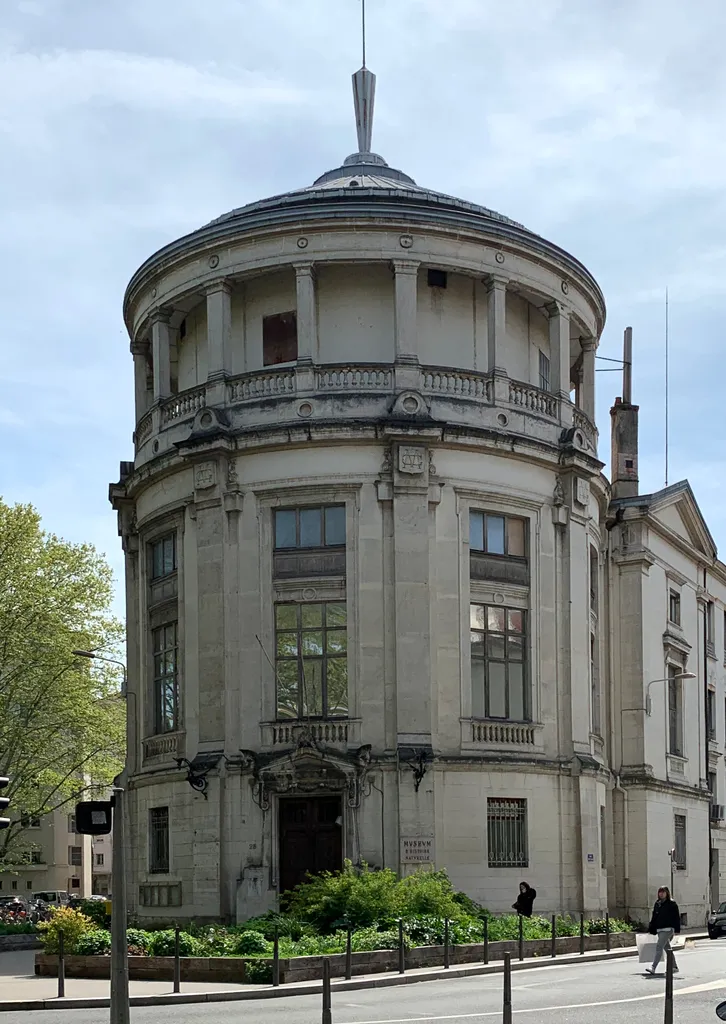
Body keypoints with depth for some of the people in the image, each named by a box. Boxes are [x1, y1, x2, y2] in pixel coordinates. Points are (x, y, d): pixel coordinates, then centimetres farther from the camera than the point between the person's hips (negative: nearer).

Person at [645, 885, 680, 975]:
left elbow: (677, 917, -6)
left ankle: (653, 968, -20)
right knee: (666, 948, 14)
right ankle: (674, 967, 27)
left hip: (668, 929, -7)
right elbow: (654, 917, 17)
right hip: (659, 930, 7)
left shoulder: (672, 904, -5)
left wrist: (677, 930, -11)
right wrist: (651, 930, 13)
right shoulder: (657, 904, 13)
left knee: (659, 947, -15)